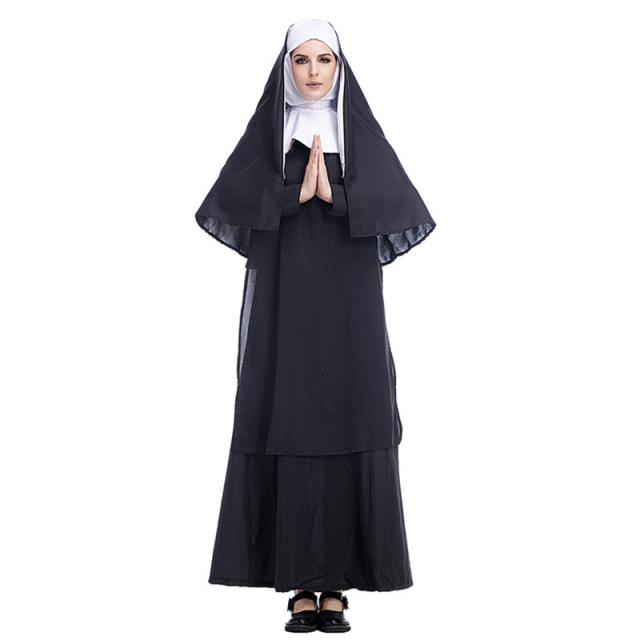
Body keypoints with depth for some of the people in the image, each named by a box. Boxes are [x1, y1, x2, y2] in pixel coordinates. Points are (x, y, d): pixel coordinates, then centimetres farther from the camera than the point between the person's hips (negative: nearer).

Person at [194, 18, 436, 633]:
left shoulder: (361, 131, 8)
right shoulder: (265, 132, 8)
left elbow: (398, 207, -5)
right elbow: (228, 201, -7)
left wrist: (333, 193, -16)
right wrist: (296, 192, -16)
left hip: (347, 300, 0)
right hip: (284, 300, 0)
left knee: (346, 430, -4)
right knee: (289, 430, -4)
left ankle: (336, 585, 3)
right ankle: (301, 585, 3)